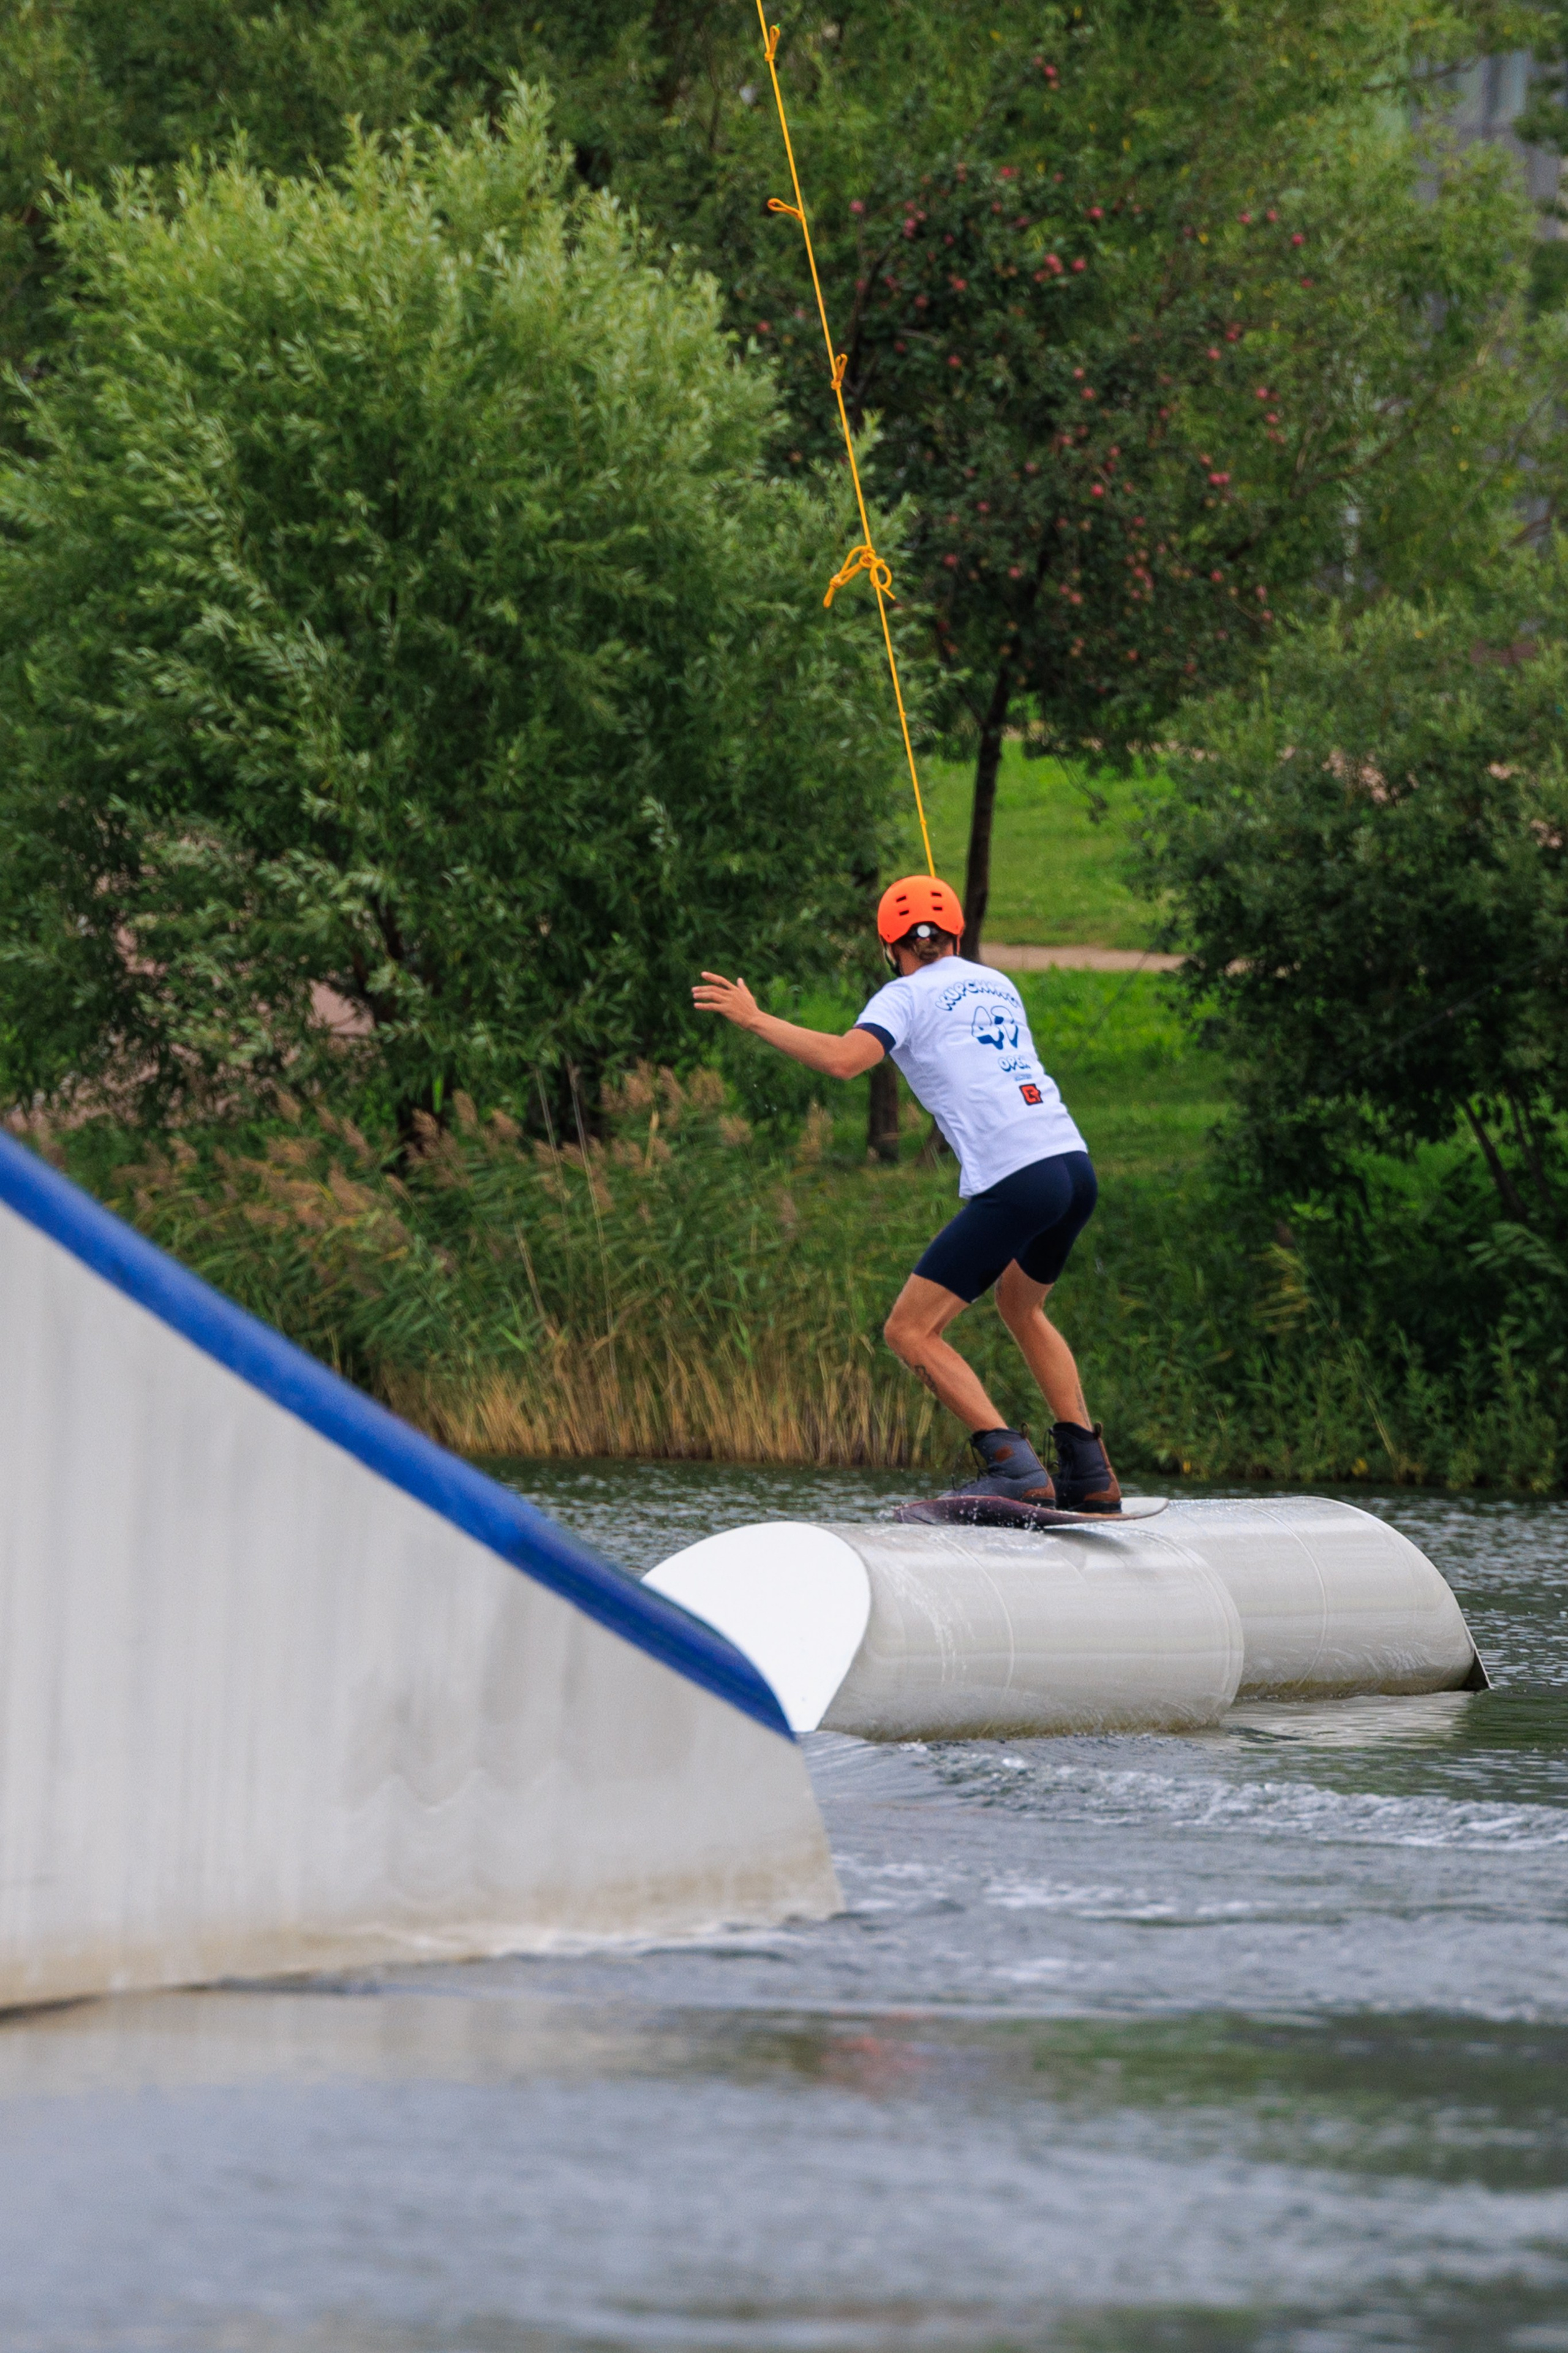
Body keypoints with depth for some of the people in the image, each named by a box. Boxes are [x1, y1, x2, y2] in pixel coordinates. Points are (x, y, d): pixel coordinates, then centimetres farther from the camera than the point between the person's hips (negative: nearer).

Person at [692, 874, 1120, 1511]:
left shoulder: (908, 997, 2)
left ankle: (1014, 1468, -14)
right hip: (1076, 1165, 8)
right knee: (1021, 1305, 31)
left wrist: (755, 1019, -6)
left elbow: (843, 1058, -17)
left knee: (910, 1331, -2)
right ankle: (1090, 1474, 24)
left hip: (1013, 1183, -8)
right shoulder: (999, 986, 22)